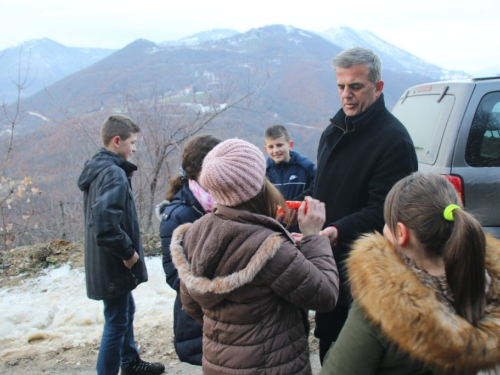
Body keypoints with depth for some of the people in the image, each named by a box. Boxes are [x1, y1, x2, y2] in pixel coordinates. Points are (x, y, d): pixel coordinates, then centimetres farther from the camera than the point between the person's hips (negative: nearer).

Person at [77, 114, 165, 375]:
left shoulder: (99, 168, 7)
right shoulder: (114, 174, -23)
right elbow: (106, 224, -34)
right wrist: (128, 253, -21)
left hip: (108, 263, 10)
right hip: (114, 265, -10)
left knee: (126, 312, 25)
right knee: (117, 322, 3)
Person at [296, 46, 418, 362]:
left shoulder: (394, 140, -15)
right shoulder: (335, 130, 12)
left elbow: (382, 211, -22)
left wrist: (339, 230, -35)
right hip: (328, 257, 8)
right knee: (328, 340, 19)